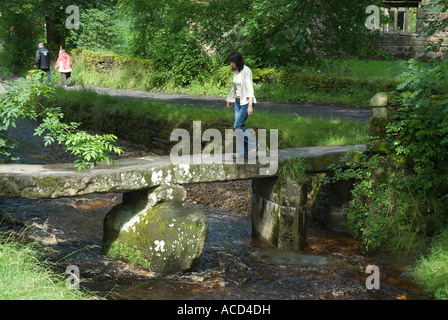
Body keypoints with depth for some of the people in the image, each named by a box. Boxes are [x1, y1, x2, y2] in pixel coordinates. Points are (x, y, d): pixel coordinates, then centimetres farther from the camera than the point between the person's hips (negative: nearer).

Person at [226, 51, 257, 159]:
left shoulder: (246, 71, -17)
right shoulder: (235, 71, 8)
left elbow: (250, 88, -24)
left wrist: (250, 106, -31)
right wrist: (230, 99, 32)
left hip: (246, 102, -8)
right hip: (238, 101, 8)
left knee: (237, 126, -11)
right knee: (239, 126, 6)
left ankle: (253, 144, 6)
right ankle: (242, 152, 12)